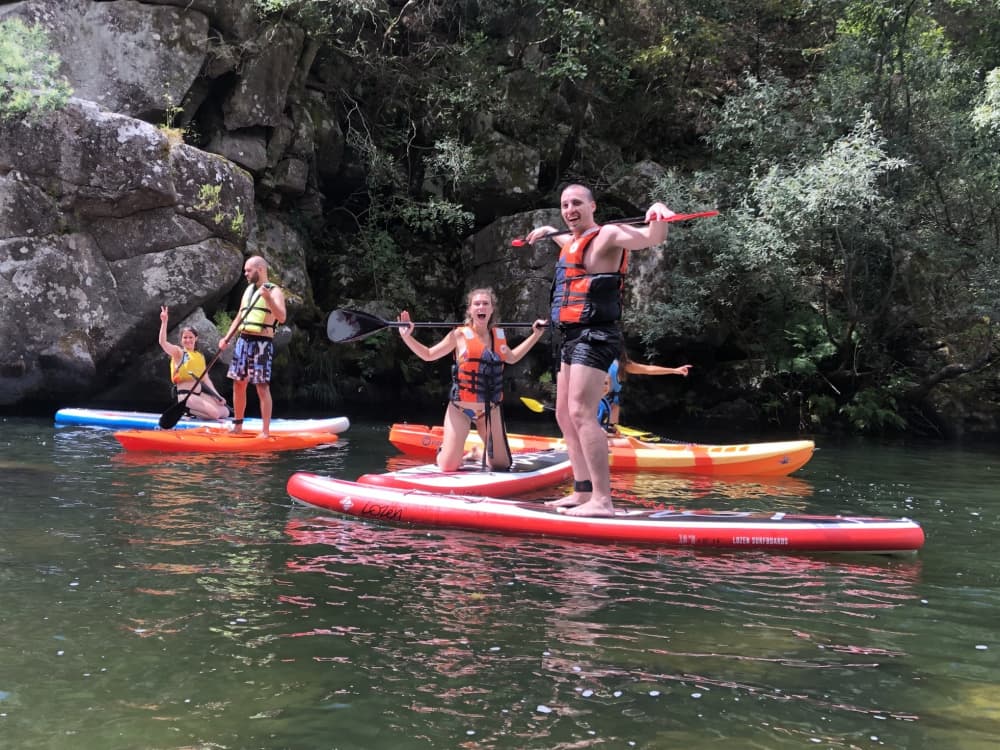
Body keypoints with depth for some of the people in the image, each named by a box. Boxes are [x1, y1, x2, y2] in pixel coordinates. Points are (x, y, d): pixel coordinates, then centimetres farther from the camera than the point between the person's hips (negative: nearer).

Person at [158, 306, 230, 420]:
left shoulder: (200, 356, 16)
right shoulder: (178, 352, -1)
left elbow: (206, 379, 16)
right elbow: (162, 342, -19)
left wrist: (217, 395, 5)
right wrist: (164, 322, -29)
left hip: (200, 393, 7)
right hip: (185, 394, -7)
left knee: (225, 412, -2)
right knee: (214, 413, -23)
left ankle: (191, 410, 8)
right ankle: (185, 410, -3)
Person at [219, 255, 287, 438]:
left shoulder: (274, 291, -3)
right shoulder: (248, 290, 19)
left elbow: (281, 317, -18)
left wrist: (268, 297, -30)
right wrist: (227, 338, 10)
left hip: (261, 343, -7)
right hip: (243, 340, 7)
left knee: (262, 387, -8)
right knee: (238, 384, 9)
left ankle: (265, 432, -6)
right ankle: (237, 425, 20)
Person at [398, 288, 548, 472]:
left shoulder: (499, 335, 4)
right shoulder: (459, 335, -8)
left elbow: (512, 358, 25)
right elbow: (428, 355, 1)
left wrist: (536, 334, 25)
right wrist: (407, 336, -12)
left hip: (490, 410, 4)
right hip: (460, 408, -3)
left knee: (502, 465, 4)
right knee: (448, 467, -8)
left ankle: (486, 450, 38)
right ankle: (444, 449, 28)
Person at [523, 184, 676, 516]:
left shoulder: (607, 235, -8)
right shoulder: (572, 241, 20)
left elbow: (651, 238, -26)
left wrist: (659, 217, -46)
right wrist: (546, 231, 60)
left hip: (594, 336, -10)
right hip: (573, 338, 10)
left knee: (581, 414, -21)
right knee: (565, 416, 12)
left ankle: (602, 500, -23)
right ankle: (583, 492, 18)